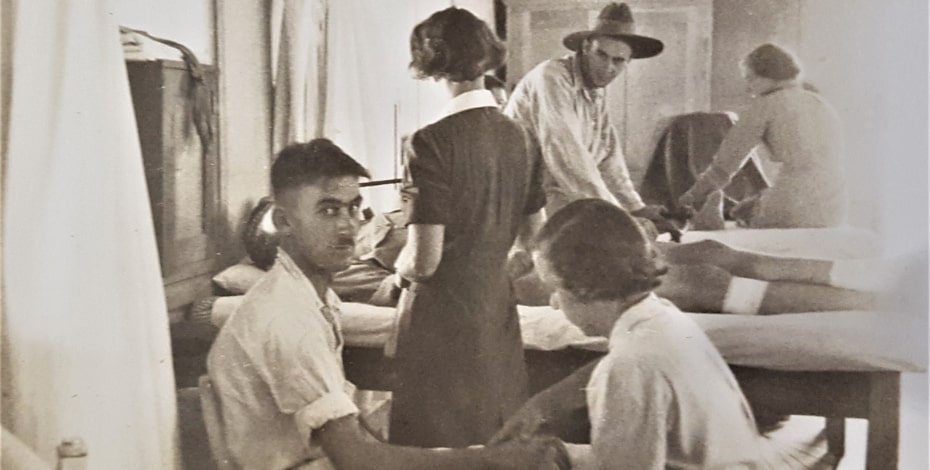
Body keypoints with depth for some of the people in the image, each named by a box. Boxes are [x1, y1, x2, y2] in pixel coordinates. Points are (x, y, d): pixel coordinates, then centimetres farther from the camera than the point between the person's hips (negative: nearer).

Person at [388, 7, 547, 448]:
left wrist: (399, 265, 2)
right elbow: (532, 238, 12)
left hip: (444, 321, -6)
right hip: (498, 310, 7)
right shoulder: (515, 135, 3)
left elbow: (423, 261, -19)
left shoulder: (433, 142, -17)